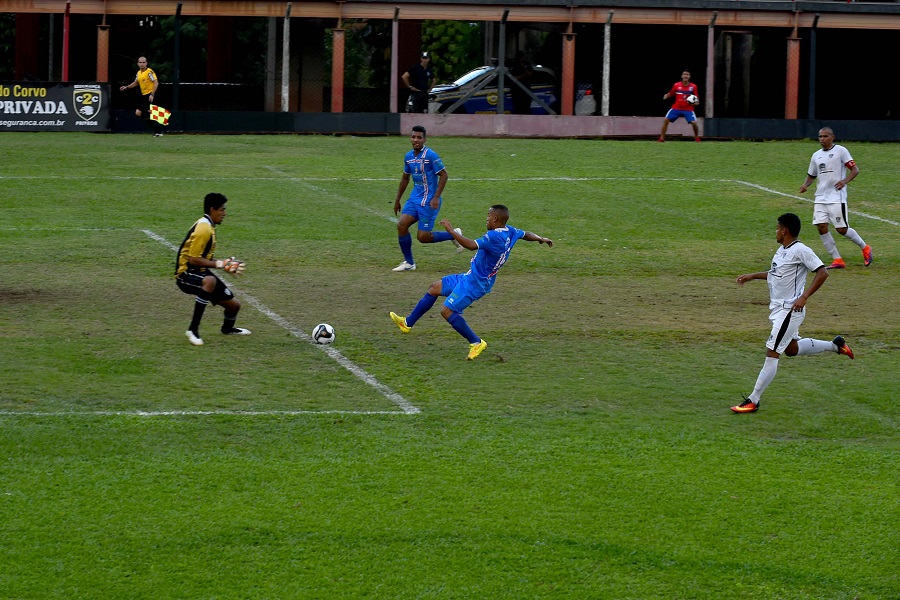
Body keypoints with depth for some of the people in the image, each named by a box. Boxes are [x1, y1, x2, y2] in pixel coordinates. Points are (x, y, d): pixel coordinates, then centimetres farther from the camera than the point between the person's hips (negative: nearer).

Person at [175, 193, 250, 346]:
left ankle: (228, 328, 47)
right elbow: (193, 259, -23)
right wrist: (219, 264, -21)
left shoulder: (208, 226, 12)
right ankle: (193, 329, -36)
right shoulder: (203, 228, -19)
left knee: (234, 305, 11)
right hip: (186, 275, -10)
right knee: (210, 281, -43)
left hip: (200, 273, 10)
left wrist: (226, 264, 10)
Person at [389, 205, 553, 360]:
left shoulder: (494, 237, -27)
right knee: (435, 288, 17)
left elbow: (471, 245, -38)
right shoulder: (510, 231, 3)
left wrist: (451, 231, -33)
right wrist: (540, 239, 43)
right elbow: (526, 235, 21)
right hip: (470, 276, 11)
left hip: (475, 283, -11)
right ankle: (408, 323, 26)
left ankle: (476, 343, -8)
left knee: (447, 310, -15)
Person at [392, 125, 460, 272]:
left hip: (428, 201, -7)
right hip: (414, 199, 7)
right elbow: (405, 178, 21)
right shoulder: (408, 156, 8)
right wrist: (397, 200, 23)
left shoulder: (431, 155, -15)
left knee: (423, 237, -8)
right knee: (402, 225, -8)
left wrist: (436, 197, -19)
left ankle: (453, 236, 15)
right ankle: (408, 263, 4)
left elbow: (443, 175, -13)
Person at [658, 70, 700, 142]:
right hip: (676, 108, 2)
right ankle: (662, 138, 2)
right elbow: (670, 94, 10)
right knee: (666, 120, -9)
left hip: (688, 109, -2)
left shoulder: (693, 86, -6)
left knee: (694, 122, -18)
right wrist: (666, 96, -11)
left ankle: (697, 138, 8)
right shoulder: (677, 85, -2)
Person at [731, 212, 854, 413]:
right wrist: (752, 276, 25)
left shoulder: (800, 251, -17)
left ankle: (753, 401, -9)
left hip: (790, 310, -11)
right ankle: (834, 346, 36)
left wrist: (804, 297, -28)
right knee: (791, 349, 24)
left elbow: (822, 272, -22)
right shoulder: (782, 250, 12)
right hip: (778, 308, 11)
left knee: (771, 353, -9)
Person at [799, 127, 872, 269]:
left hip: (837, 197, -6)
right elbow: (811, 175, 23)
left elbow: (855, 169, -7)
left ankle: (865, 248, 18)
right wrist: (805, 185, 2)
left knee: (842, 229, -6)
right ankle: (837, 260, 1)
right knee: (821, 227, -6)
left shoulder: (840, 151, -4)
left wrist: (844, 181, -24)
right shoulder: (816, 155, 13)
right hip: (821, 197, 6)